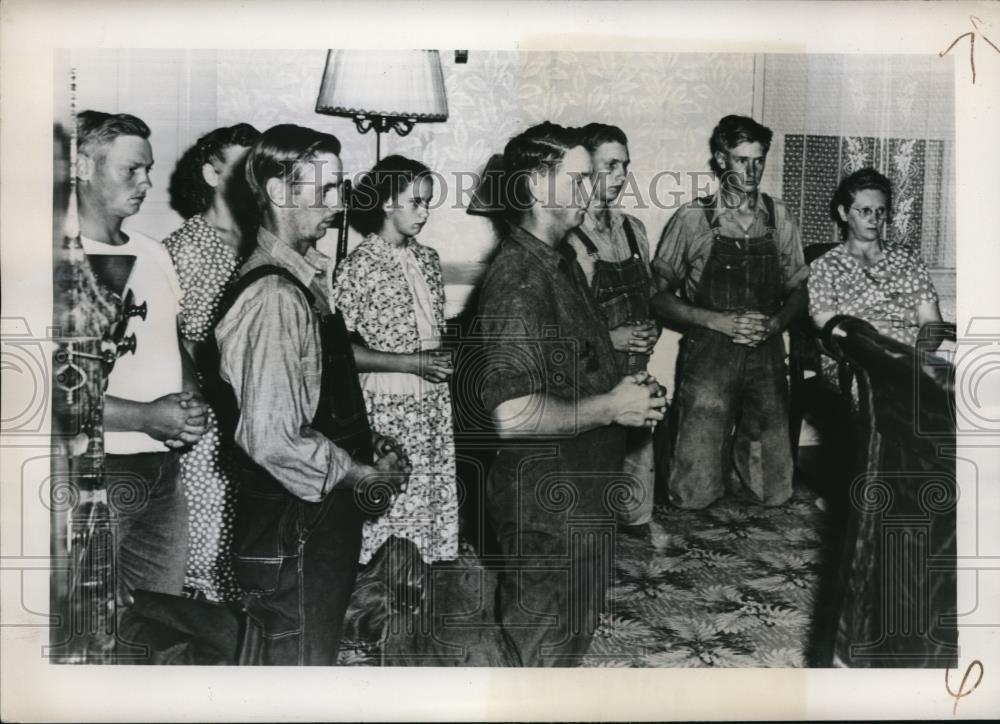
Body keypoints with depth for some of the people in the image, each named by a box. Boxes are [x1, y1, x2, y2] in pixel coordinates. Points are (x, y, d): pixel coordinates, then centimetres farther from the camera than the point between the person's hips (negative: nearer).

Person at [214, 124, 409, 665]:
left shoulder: (304, 279, 9)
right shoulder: (273, 295, -22)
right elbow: (271, 439, -28)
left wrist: (365, 447, 7)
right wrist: (362, 474, -15)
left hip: (318, 521, 9)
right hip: (292, 533, -9)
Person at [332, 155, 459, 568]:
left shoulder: (427, 259, 11)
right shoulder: (357, 266, -8)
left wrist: (445, 359, 2)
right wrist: (411, 363, -15)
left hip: (435, 401, 6)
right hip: (386, 405, -6)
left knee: (434, 495, 7)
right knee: (390, 502, -3)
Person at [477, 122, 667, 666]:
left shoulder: (560, 261, 9)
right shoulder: (518, 280, -24)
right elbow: (511, 413, -33)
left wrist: (625, 388, 7)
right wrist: (609, 407, -22)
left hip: (579, 493, 10)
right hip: (548, 504, -10)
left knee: (575, 624, 24)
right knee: (546, 643, 8)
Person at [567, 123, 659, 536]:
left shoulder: (633, 229, 9)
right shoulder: (568, 238, -14)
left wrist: (651, 331, 1)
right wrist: (610, 338, -18)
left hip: (635, 378, 7)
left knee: (638, 481, 15)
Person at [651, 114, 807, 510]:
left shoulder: (779, 218, 8)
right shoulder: (691, 219, -2)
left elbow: (797, 291, 14)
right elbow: (660, 297, -2)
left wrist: (776, 322, -8)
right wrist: (721, 321, -13)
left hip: (766, 357, 3)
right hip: (708, 358, -3)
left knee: (774, 492, 2)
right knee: (695, 495, -6)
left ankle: (737, 453, 30)